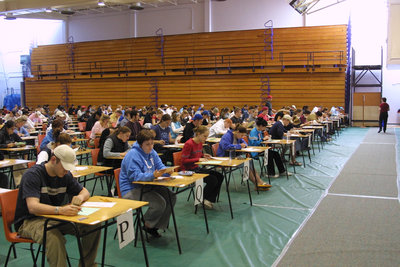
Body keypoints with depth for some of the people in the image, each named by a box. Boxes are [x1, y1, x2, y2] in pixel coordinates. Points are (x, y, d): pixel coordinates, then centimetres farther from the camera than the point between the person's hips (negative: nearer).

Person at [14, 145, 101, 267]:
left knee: (93, 225, -14)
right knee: (54, 237, -40)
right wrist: (60, 210, -50)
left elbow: (85, 191, 13)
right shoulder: (33, 175, -19)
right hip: (29, 221, -6)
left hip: (54, 218, 6)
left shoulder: (65, 175, 2)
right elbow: (33, 207, -33)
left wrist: (80, 197, -14)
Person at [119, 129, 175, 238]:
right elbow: (135, 176, -25)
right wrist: (153, 175, -39)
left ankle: (156, 225, 6)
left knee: (171, 197, -6)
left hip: (147, 186, 9)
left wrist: (167, 171, -14)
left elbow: (160, 166, 11)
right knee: (160, 203, -26)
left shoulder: (151, 152, 8)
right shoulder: (133, 155, -18)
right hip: (131, 190, -9)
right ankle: (148, 225, 2)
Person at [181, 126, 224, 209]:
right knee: (212, 180, -21)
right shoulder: (189, 144, -19)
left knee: (220, 177, -5)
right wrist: (199, 159, -25)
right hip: (188, 170, -9)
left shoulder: (200, 143, 7)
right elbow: (184, 161, -19)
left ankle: (209, 199, 1)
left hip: (196, 168, 9)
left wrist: (203, 155, 1)